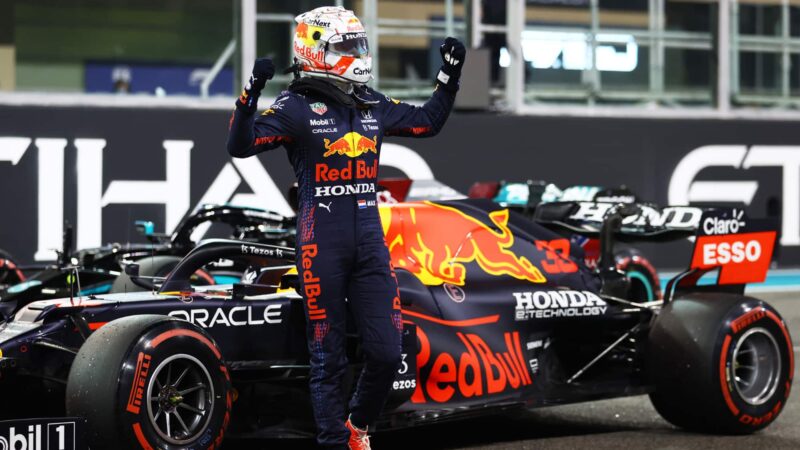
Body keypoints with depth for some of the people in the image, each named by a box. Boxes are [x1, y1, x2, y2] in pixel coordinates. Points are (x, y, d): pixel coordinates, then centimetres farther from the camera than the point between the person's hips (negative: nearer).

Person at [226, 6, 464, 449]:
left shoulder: (373, 105, 13)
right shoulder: (297, 106, -5)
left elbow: (428, 122, 26)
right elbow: (240, 145, -16)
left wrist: (449, 76, 18)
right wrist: (251, 93, -30)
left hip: (370, 241, 5)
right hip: (321, 244, -5)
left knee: (386, 352, 2)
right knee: (328, 358, 3)